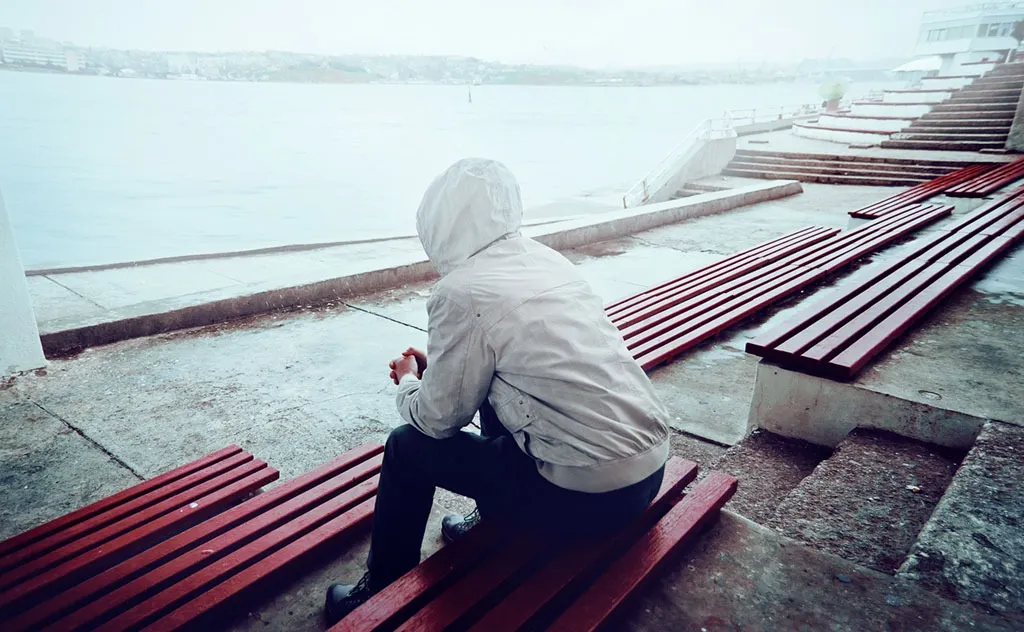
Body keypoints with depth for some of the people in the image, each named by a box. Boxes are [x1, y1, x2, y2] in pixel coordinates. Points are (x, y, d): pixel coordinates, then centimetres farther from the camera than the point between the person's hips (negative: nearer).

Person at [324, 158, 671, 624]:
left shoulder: (461, 293, -16)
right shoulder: (545, 258, 7)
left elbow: (438, 420, -5)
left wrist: (408, 382, 15)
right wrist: (437, 365, 23)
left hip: (589, 497, -8)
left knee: (408, 447, 6)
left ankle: (383, 591, 26)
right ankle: (494, 519, 39)